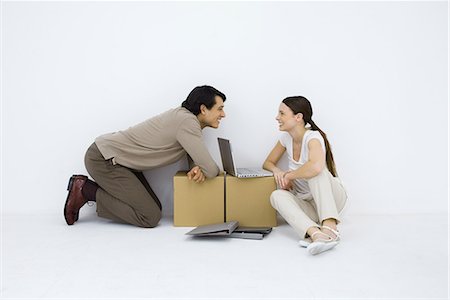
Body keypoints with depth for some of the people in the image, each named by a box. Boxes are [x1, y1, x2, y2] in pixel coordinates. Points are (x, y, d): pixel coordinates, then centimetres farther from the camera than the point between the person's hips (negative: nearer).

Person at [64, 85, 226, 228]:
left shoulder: (185, 117, 7)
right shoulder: (187, 121, -23)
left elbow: (194, 159, 11)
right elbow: (211, 170, -24)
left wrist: (198, 169, -13)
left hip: (118, 159, 10)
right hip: (103, 159, -10)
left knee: (154, 207, 8)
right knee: (150, 217, -11)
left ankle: (89, 187, 16)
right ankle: (85, 191, -2)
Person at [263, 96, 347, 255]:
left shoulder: (313, 137, -20)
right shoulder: (286, 137, 2)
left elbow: (315, 166, -42)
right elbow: (268, 163, 14)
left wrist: (289, 175, -25)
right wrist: (277, 171, -10)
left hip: (332, 197, -5)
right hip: (306, 203, 6)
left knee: (314, 170, -34)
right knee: (277, 195, -26)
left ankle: (330, 227, -44)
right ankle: (315, 233, -47)